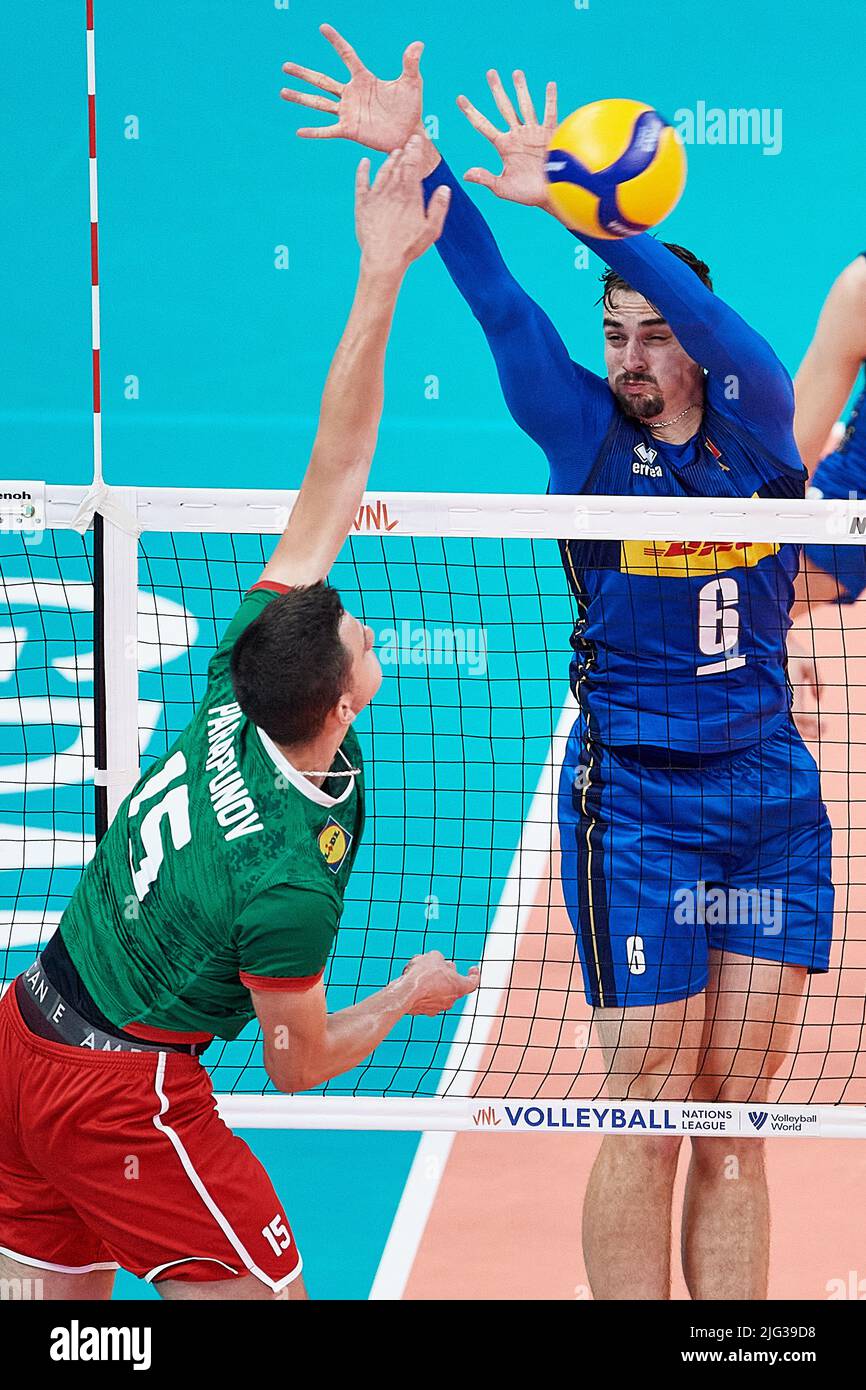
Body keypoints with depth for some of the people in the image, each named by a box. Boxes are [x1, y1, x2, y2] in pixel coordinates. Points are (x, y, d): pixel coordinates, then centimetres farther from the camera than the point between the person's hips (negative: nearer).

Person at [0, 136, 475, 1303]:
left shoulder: (238, 695, -10)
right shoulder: (289, 879, -28)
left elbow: (334, 472, -9)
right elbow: (298, 1063, -11)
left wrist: (381, 280, -12)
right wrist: (410, 996, 7)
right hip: (123, 1094, -8)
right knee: (255, 1293, 5)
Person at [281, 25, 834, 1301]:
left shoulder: (757, 423, 1)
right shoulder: (588, 432, -2)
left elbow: (726, 331, -19)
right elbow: (495, 299, -11)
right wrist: (414, 153, -23)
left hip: (773, 798, 3)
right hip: (636, 801, -3)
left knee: (735, 1122, 7)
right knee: (649, 1124, -4)